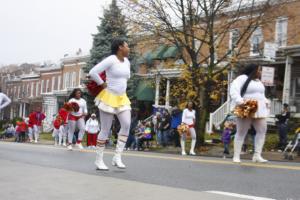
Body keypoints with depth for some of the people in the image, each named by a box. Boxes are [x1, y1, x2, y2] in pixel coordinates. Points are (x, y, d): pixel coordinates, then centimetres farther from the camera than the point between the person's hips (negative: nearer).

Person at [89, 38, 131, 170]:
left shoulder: (127, 62, 10)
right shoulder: (110, 60, -14)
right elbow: (93, 72, -21)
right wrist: (103, 84, -12)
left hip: (122, 98, 7)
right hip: (109, 97, -7)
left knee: (126, 125, -10)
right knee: (106, 130, -3)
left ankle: (117, 157, -4)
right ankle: (99, 160, 9)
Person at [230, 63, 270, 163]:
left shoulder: (258, 81, 20)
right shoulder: (242, 78, -8)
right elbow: (234, 90, -20)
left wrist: (266, 102, 10)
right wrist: (239, 101, -32)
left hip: (259, 110, 8)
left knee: (262, 131, 0)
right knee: (241, 133, -2)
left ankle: (257, 155, 5)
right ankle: (236, 156, 3)